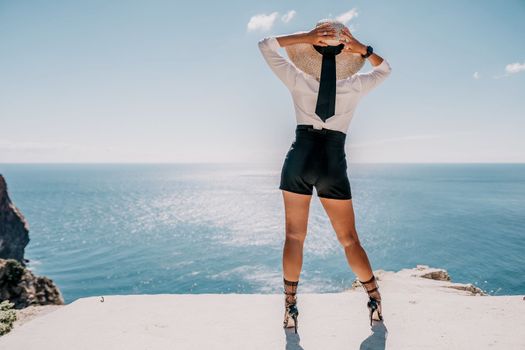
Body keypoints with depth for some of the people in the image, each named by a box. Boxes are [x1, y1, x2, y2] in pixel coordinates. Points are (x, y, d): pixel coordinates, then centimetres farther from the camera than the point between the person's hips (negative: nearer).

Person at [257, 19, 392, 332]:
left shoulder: (299, 81, 1)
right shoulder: (354, 86, 3)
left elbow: (265, 45, 13)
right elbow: (385, 69, 25)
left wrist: (304, 38, 3)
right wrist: (362, 49, 9)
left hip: (299, 159, 0)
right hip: (333, 163, 1)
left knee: (294, 237, 8)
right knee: (350, 240, 11)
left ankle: (290, 309, 11)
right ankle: (376, 303, 21)